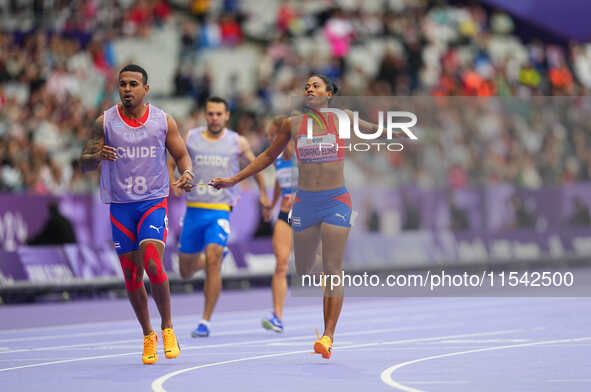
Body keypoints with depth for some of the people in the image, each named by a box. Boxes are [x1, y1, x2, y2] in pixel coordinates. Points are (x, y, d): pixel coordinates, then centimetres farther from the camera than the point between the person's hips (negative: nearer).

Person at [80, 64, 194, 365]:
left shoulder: (163, 121, 0)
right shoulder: (105, 122, 0)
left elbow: (181, 155, 9)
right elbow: (84, 164, 0)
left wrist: (187, 173, -14)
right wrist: (97, 156, -23)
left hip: (154, 203, -2)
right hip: (120, 205, 2)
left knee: (152, 264, -20)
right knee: (131, 275, 4)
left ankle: (167, 328, -2)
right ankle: (148, 335, 21)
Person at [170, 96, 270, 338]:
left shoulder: (238, 143, 2)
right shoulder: (190, 138, 4)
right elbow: (173, 162, 17)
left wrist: (263, 194, 16)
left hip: (220, 212, -3)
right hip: (193, 211, 3)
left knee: (213, 259, -23)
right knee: (185, 271, 9)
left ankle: (205, 322, -18)